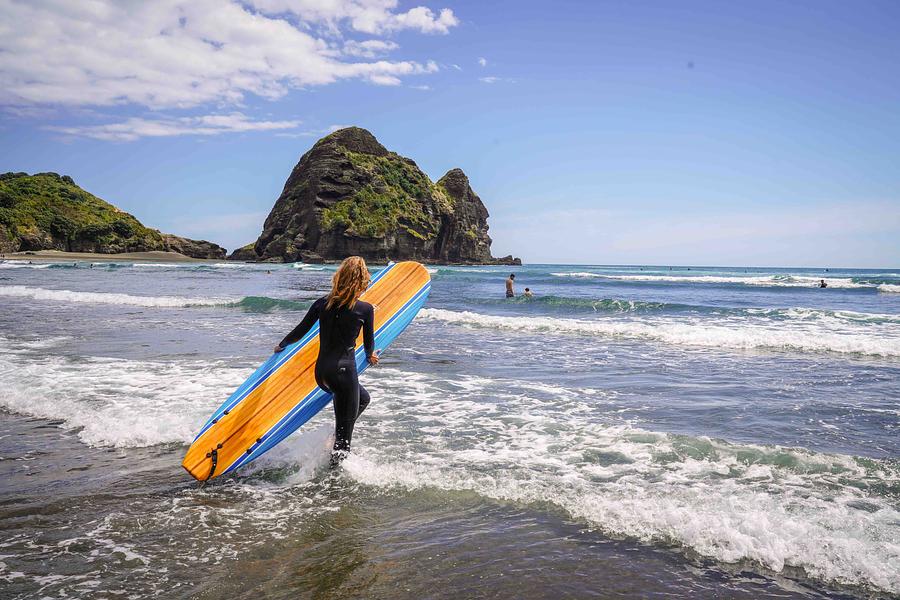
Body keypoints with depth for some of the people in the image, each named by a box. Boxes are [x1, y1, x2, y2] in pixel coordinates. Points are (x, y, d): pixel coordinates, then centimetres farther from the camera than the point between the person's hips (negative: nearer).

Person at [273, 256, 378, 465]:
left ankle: (337, 438, 19)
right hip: (344, 370, -5)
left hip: (321, 371, 6)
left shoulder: (322, 303, 3)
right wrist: (370, 356, 29)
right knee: (346, 426, 8)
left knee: (362, 398, 28)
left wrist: (281, 345, 30)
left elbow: (300, 331, 11)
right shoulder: (366, 309, -6)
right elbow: (369, 343, 6)